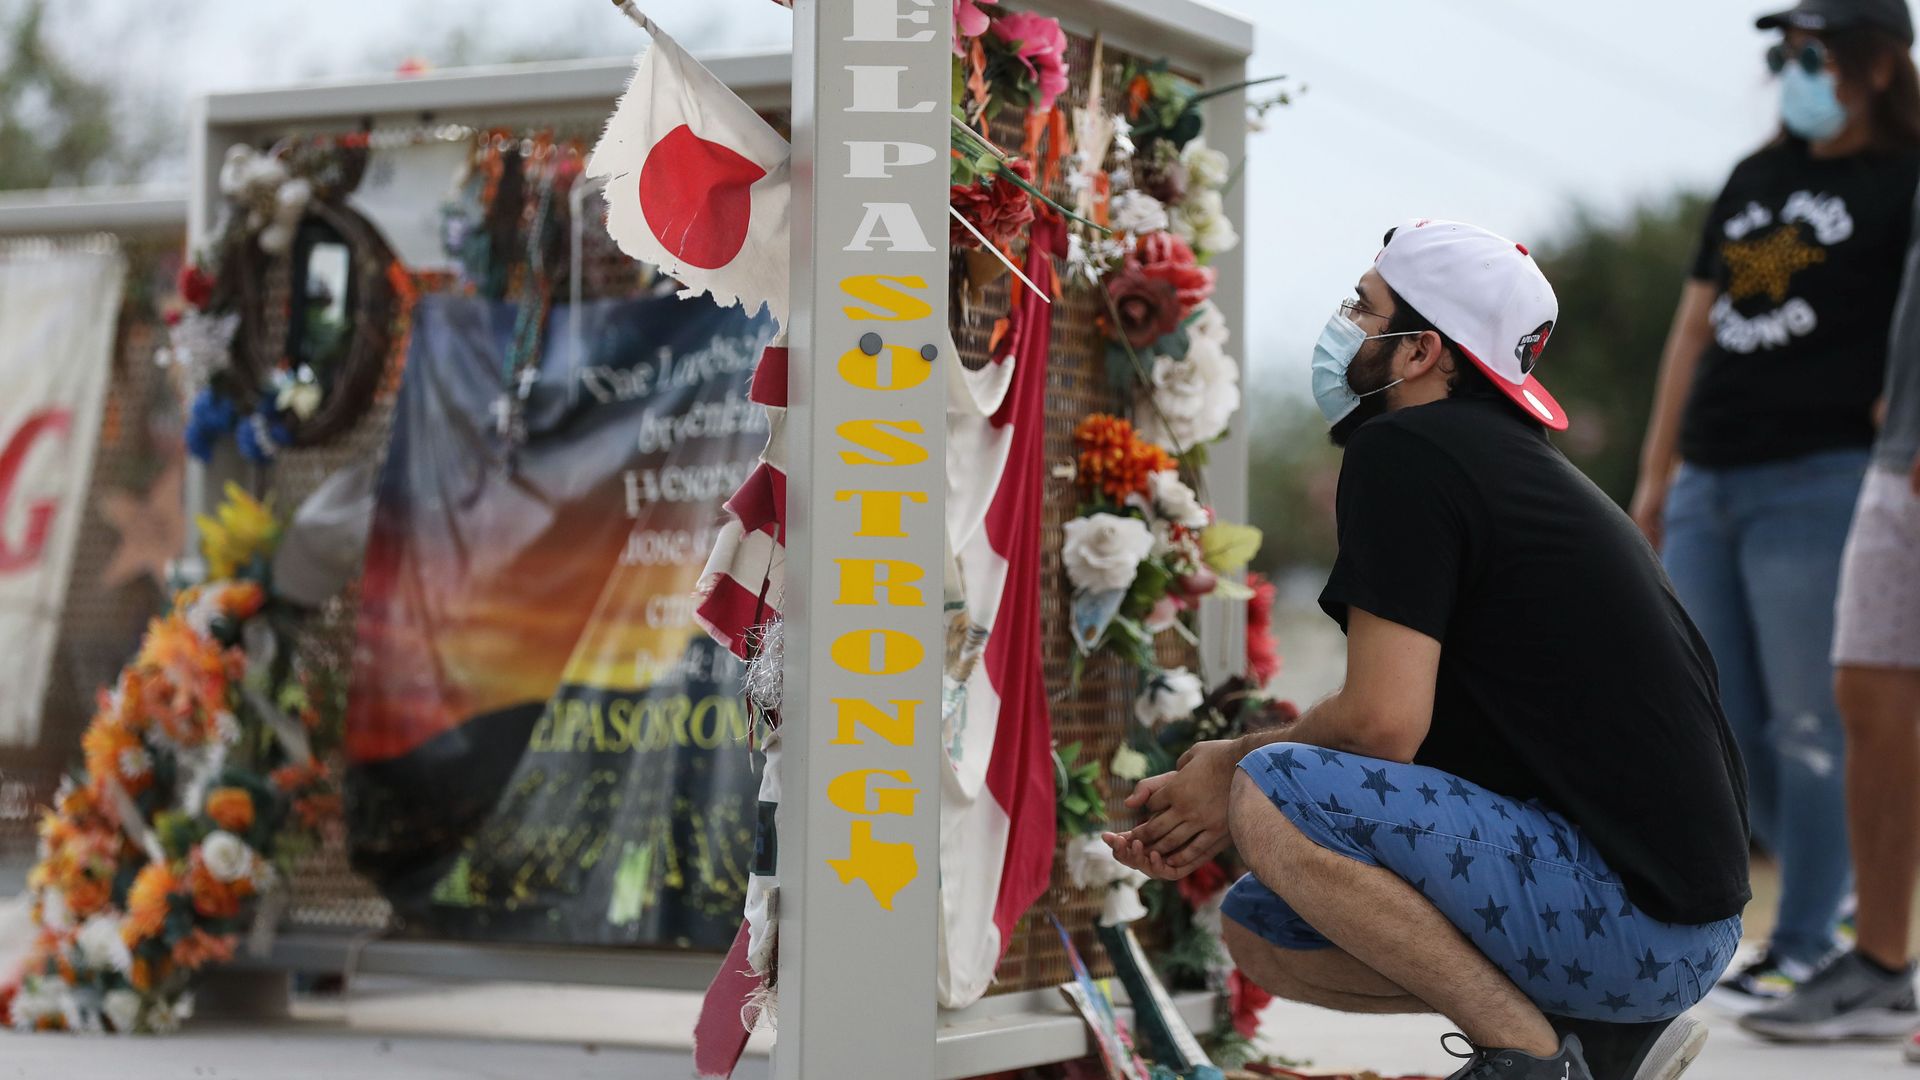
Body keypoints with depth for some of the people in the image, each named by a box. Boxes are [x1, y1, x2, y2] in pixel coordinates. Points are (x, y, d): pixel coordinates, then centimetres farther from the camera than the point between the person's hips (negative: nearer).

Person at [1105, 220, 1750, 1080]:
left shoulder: (1403, 453, -12)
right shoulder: (1507, 459, 18)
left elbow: (1381, 725, -18)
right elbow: (1412, 726, 19)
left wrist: (1234, 766, 1)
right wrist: (1213, 817, 10)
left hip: (1638, 917, -10)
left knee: (1272, 792, -18)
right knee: (1263, 930, 13)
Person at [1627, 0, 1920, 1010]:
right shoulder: (1754, 181, 18)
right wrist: (1656, 474, 16)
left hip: (1816, 482, -7)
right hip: (1707, 483, 7)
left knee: (1809, 725, -5)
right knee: (1721, 723, 9)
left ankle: (1802, 949, 3)